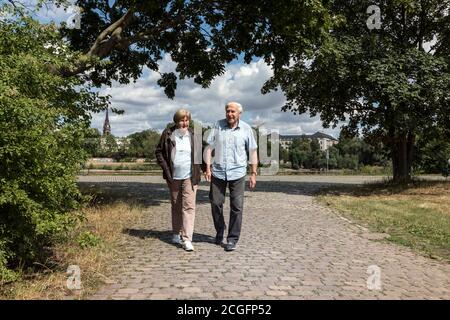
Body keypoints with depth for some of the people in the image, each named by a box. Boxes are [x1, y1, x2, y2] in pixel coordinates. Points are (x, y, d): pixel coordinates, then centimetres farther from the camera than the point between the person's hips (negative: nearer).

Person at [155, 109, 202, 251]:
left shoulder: (193, 135, 0)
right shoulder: (168, 134, -2)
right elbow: (159, 151, 5)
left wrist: (198, 169, 4)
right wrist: (165, 168, -4)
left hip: (190, 177, -1)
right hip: (173, 176, 1)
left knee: (189, 206, -8)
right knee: (176, 206, 14)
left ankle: (187, 239, -8)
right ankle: (176, 234, 28)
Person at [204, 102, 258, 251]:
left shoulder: (246, 129, 0)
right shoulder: (218, 125, 1)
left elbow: (252, 152, 5)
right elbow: (209, 148, 4)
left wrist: (253, 174, 2)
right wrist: (208, 168, -3)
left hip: (237, 173, -1)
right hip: (218, 172, 1)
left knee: (236, 207, 1)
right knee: (215, 203, 8)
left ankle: (232, 239, 12)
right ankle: (219, 232, 31)